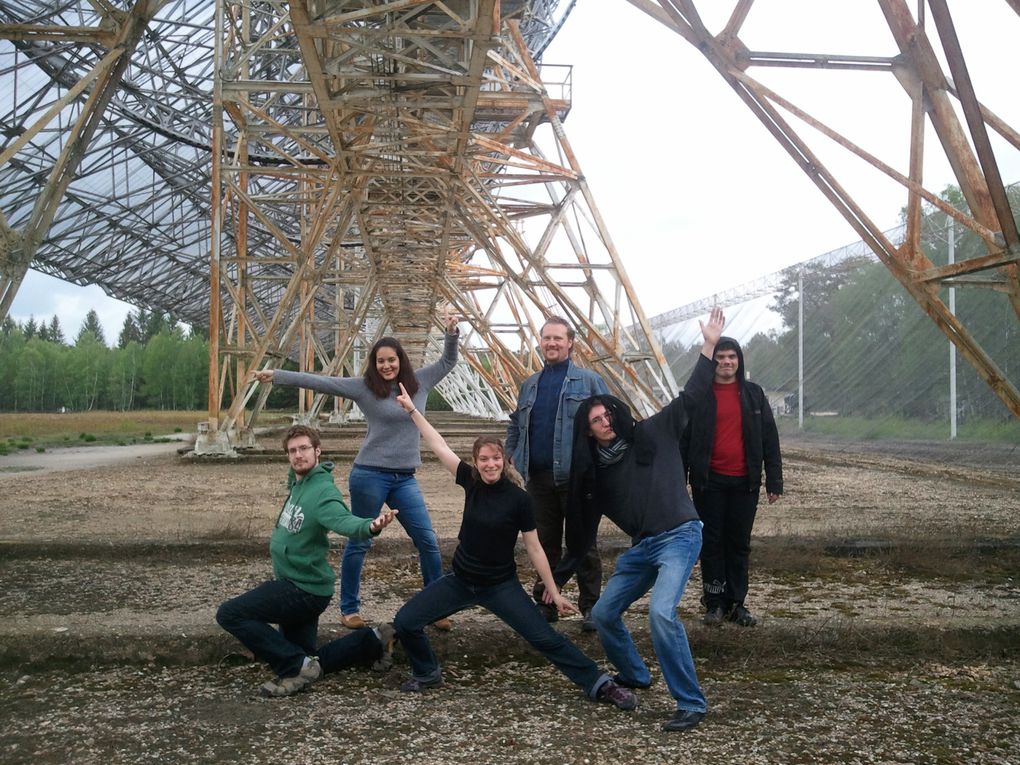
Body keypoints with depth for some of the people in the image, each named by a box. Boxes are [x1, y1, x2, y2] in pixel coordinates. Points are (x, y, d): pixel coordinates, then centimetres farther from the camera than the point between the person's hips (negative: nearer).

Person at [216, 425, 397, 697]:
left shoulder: (322, 492, -24)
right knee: (309, 663, 17)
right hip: (294, 583, 9)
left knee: (229, 614, -15)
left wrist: (370, 526, -63)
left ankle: (297, 667, -11)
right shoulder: (298, 482, 2)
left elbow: (344, 521, -44)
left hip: (303, 590, -9)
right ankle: (373, 642, 23)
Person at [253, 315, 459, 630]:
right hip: (369, 476, -4)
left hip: (405, 479, 4)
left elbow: (448, 362, 17)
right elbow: (321, 382, -10)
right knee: (359, 543, 6)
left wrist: (452, 333, 0)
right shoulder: (364, 387, -5)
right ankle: (349, 609, 20)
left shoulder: (419, 382, 6)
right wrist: (277, 376, -15)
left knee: (428, 542, 3)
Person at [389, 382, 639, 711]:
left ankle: (599, 684, 0)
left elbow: (534, 548, -9)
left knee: (545, 637, -10)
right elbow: (439, 447, -3)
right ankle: (427, 673, 23)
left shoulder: (518, 498, -16)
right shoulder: (472, 482, -6)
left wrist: (553, 592, -7)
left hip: (500, 586, -4)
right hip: (460, 581, 4)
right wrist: (413, 410, -3)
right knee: (405, 621, -3)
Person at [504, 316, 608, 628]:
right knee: (545, 542, 11)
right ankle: (546, 603, 21)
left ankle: (590, 607, 9)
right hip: (538, 477, 4)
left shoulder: (589, 381, 2)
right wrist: (511, 457, 13)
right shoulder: (529, 385, 17)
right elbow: (515, 424, 25)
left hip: (576, 477, -4)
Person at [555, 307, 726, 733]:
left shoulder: (652, 434, 1)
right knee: (603, 614, 9)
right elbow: (582, 531, 14)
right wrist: (558, 578, 14)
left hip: (680, 537, -6)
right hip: (641, 548, 6)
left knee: (661, 612, -25)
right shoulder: (592, 473, 10)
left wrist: (709, 347, -9)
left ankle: (691, 704, -14)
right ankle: (634, 676, 36)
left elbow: (690, 396, -2)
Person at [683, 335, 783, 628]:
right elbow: (684, 439, 2)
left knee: (739, 543, 7)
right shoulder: (699, 395, 2)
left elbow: (769, 439, 7)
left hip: (745, 481, 2)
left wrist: (774, 480, 1)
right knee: (712, 542, 3)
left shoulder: (754, 394, 7)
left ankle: (736, 603, 17)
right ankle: (714, 603, 12)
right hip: (709, 481, -2)